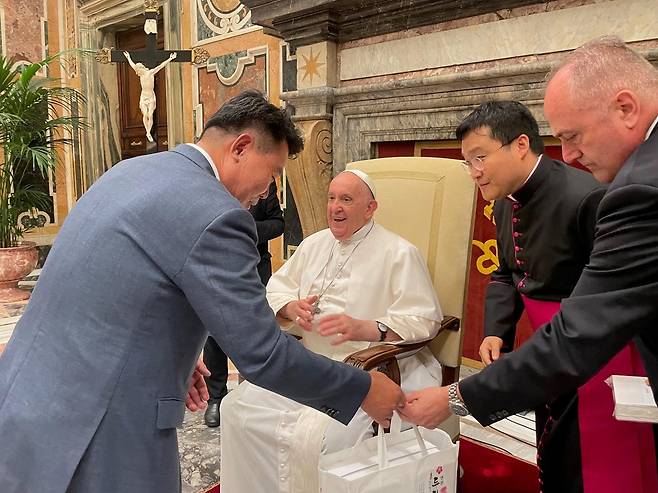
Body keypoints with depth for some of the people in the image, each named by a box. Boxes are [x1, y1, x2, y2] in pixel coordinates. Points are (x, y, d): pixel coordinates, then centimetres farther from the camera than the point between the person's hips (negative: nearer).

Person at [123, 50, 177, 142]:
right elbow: (133, 65, 22)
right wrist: (128, 57, 35)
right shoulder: (141, 74, 6)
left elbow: (161, 66, -7)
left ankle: (149, 133, -3)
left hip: (151, 97, -3)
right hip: (143, 97, 3)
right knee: (145, 115, -9)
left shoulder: (150, 73, -6)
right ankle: (148, 132, -3)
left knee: (150, 115, -11)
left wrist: (170, 59, -8)